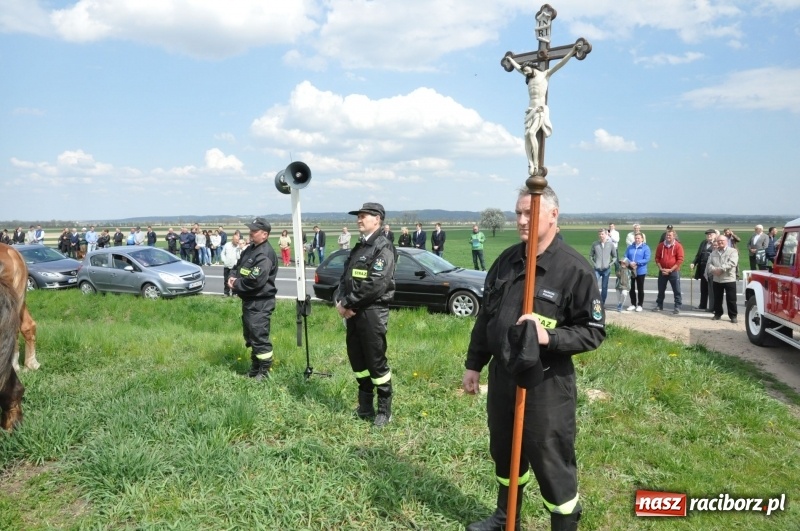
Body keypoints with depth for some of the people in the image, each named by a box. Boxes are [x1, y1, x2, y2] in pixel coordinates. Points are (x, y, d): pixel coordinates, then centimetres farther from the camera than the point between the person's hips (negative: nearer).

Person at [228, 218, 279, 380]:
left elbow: (256, 280, -26)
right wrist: (232, 278, -3)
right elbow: (237, 267, 20)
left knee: (260, 337, -6)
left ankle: (264, 372, 5)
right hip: (248, 301, 10)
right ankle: (255, 367, 32)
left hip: (260, 303, -10)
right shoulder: (250, 249, 14)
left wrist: (236, 285, -12)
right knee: (250, 337, 19)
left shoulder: (265, 254, -18)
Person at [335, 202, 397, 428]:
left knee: (376, 362, -1)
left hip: (372, 312, -8)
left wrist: (348, 303, -15)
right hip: (353, 313, 9)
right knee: (357, 360, 14)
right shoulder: (358, 247, 16)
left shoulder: (383, 248, -11)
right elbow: (345, 277, 14)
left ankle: (384, 410, 13)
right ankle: (365, 406, 27)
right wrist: (339, 301, -4)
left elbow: (376, 285, -21)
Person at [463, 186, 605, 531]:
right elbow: (485, 317, 12)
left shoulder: (574, 269, -14)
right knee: (504, 453, 22)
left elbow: (594, 331, -12)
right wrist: (473, 364, 13)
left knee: (552, 463, 5)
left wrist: (549, 337, -27)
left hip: (547, 385, -6)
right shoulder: (506, 261, 5)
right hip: (502, 376, 7)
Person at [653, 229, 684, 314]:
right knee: (661, 290, 11)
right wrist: (661, 269, -6)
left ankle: (677, 307, 5)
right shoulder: (660, 246, 5)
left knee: (676, 291, -1)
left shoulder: (678, 246, -6)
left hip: (674, 272, -4)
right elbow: (657, 258, 7)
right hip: (662, 271, 4)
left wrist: (670, 270, -14)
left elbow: (680, 260, -10)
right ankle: (659, 306, 20)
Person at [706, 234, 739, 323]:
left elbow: (732, 263, -17)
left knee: (731, 299, -2)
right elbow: (709, 264, 5)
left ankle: (733, 316, 6)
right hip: (716, 279, 5)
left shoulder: (733, 251, -2)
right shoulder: (713, 252, 14)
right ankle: (718, 314, 23)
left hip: (729, 279, -5)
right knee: (717, 299, 11)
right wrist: (714, 270, -16)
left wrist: (721, 269, -22)